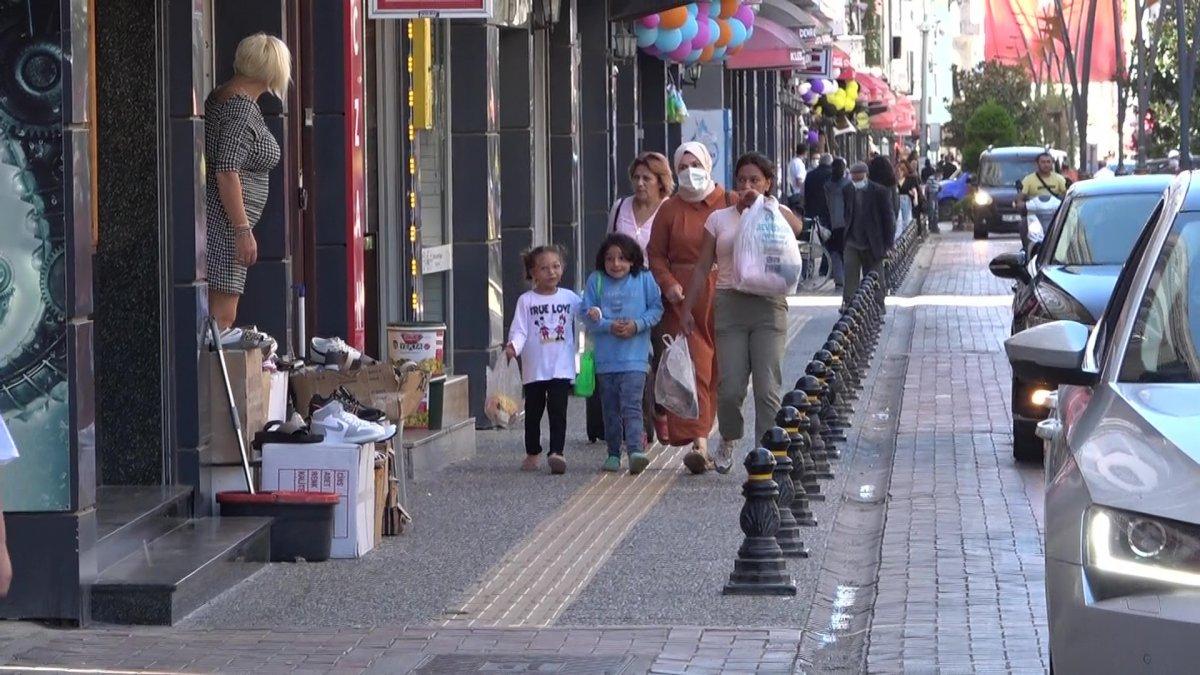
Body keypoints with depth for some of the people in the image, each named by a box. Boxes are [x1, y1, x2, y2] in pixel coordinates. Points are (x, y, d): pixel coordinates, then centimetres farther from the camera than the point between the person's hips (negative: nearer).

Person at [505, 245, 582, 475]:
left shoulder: (570, 298, 6)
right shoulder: (526, 301, 0)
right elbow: (519, 329, -6)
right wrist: (513, 346, -25)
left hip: (561, 367, 0)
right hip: (534, 368, 0)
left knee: (557, 410, -10)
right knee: (533, 411, 11)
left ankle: (556, 453, -16)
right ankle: (532, 454, 24)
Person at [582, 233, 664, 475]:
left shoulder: (644, 279, 2)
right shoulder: (596, 281, 5)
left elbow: (656, 308, 3)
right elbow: (588, 316, 3)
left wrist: (637, 325, -12)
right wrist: (609, 326, -13)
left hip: (635, 357, -3)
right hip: (605, 358, 3)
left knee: (631, 404, -15)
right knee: (610, 407, 9)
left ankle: (636, 449, -23)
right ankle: (613, 453, 18)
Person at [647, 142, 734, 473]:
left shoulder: (731, 203, 5)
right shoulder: (670, 210, 8)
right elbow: (656, 255, 8)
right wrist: (668, 284, -9)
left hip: (722, 295, 0)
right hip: (683, 297, 0)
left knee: (721, 368, 4)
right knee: (691, 366, -11)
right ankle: (698, 441, -17)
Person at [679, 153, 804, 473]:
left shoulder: (776, 215, 8)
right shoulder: (719, 219, 11)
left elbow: (796, 228, -18)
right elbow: (703, 267, 12)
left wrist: (763, 202, -19)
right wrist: (687, 307, 9)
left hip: (768, 305, -1)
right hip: (731, 305, 1)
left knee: (767, 389, -7)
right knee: (730, 388, -4)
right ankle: (729, 439, 24)